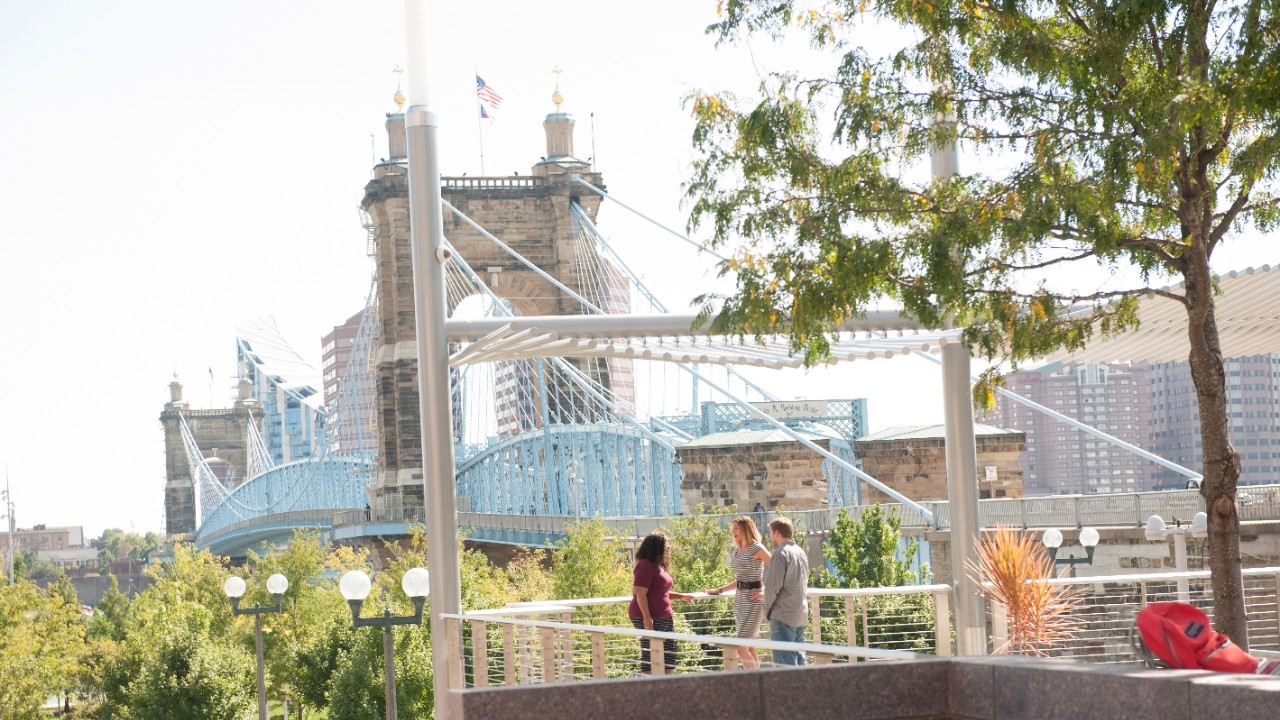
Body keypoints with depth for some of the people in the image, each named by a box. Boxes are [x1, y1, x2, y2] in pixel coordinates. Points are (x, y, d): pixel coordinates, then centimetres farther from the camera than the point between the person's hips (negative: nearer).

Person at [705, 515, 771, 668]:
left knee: (742, 648, -14)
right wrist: (719, 590, 20)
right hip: (739, 600, 8)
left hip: (753, 600, -8)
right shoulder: (735, 551, 13)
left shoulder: (757, 549, -10)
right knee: (749, 647, 8)